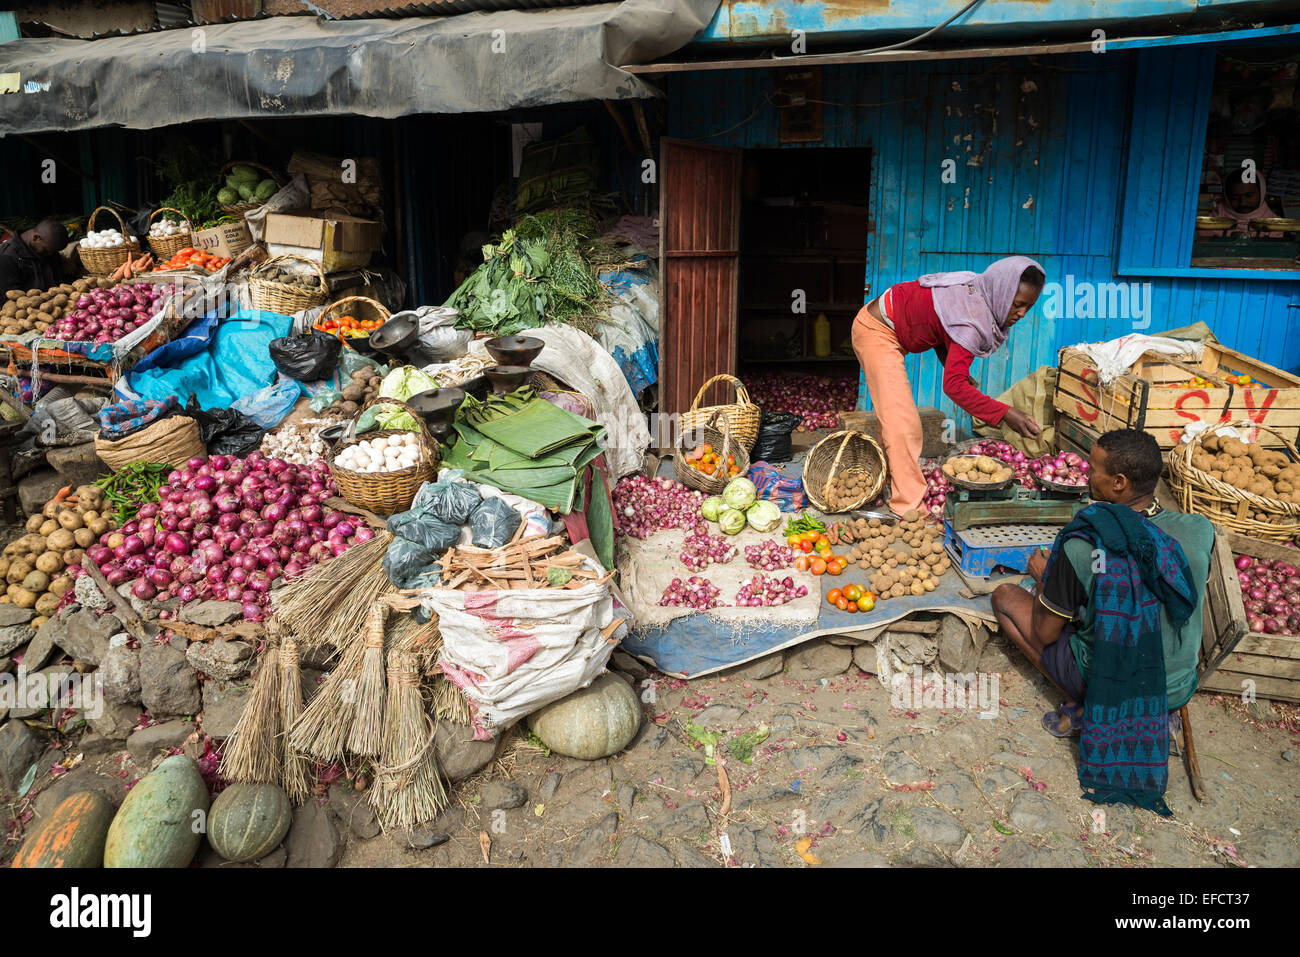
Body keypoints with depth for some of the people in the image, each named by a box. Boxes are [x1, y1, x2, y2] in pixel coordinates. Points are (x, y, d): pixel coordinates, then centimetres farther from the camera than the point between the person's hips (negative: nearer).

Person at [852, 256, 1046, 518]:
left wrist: (959, 371, -3)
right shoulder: (971, 319, -30)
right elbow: (953, 386, -33)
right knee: (902, 420, -15)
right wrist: (1005, 413, -34)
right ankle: (909, 505, -14)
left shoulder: (975, 291, -3)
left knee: (893, 413, 18)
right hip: (876, 331, -10)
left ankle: (887, 478, 32)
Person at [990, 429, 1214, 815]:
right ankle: (1158, 713, 16)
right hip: (1179, 688, 4)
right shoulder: (1200, 531, -15)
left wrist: (1042, 577, 6)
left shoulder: (1080, 548, -27)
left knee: (1005, 597, 9)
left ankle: (1080, 706, 3)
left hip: (1104, 681, -4)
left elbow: (1044, 634, -13)